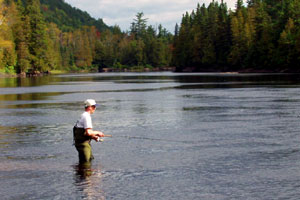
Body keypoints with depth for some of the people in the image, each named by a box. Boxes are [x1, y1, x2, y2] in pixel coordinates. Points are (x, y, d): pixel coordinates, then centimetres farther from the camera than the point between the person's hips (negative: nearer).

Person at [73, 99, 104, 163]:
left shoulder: (84, 116, 17)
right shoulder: (87, 116, -17)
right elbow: (88, 132, -26)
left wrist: (93, 137, 12)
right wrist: (97, 133, -9)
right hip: (83, 143, -11)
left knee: (90, 158, 20)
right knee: (85, 162, -8)